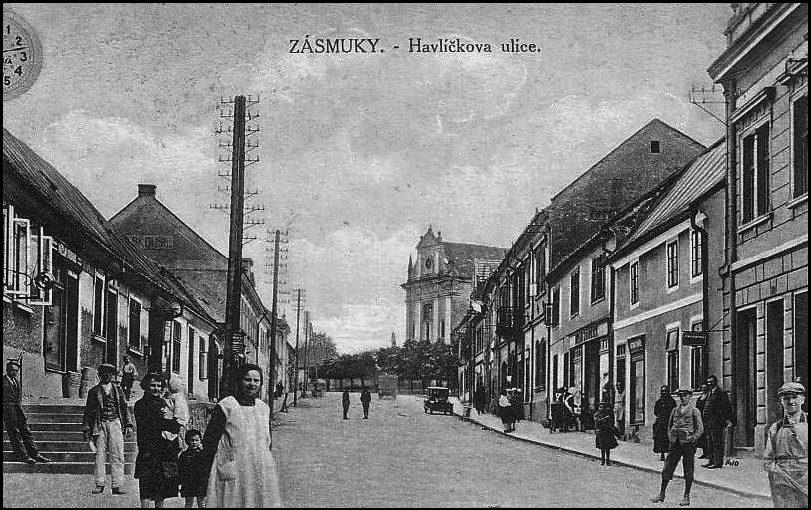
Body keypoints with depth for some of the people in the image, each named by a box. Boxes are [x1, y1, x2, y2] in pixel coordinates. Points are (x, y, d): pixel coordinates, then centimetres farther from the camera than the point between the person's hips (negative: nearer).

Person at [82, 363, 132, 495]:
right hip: (100, 425, -1)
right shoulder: (94, 391, 8)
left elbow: (124, 408, 15)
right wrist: (86, 429, 3)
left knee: (117, 455, -6)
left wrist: (128, 425, 7)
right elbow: (88, 411, 9)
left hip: (115, 423, 1)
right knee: (100, 455, -1)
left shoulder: (118, 390, 13)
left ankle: (116, 486, -6)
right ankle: (99, 485, 4)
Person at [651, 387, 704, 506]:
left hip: (688, 443, -4)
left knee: (688, 472, 2)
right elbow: (669, 425, 22)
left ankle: (686, 497, 10)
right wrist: (670, 436, 7)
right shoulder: (675, 410, 13)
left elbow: (700, 429, -1)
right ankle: (661, 494, 10)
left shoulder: (694, 411, 1)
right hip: (675, 443, 4)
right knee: (667, 468, 2)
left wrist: (692, 438, -12)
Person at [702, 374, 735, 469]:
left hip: (716, 422, -9)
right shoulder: (710, 393, 19)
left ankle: (718, 462, -5)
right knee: (710, 443, 12)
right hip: (708, 421, 9)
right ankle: (711, 461, 18)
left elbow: (727, 407, -14)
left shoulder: (721, 393, -9)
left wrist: (730, 420, -19)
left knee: (717, 442, -7)